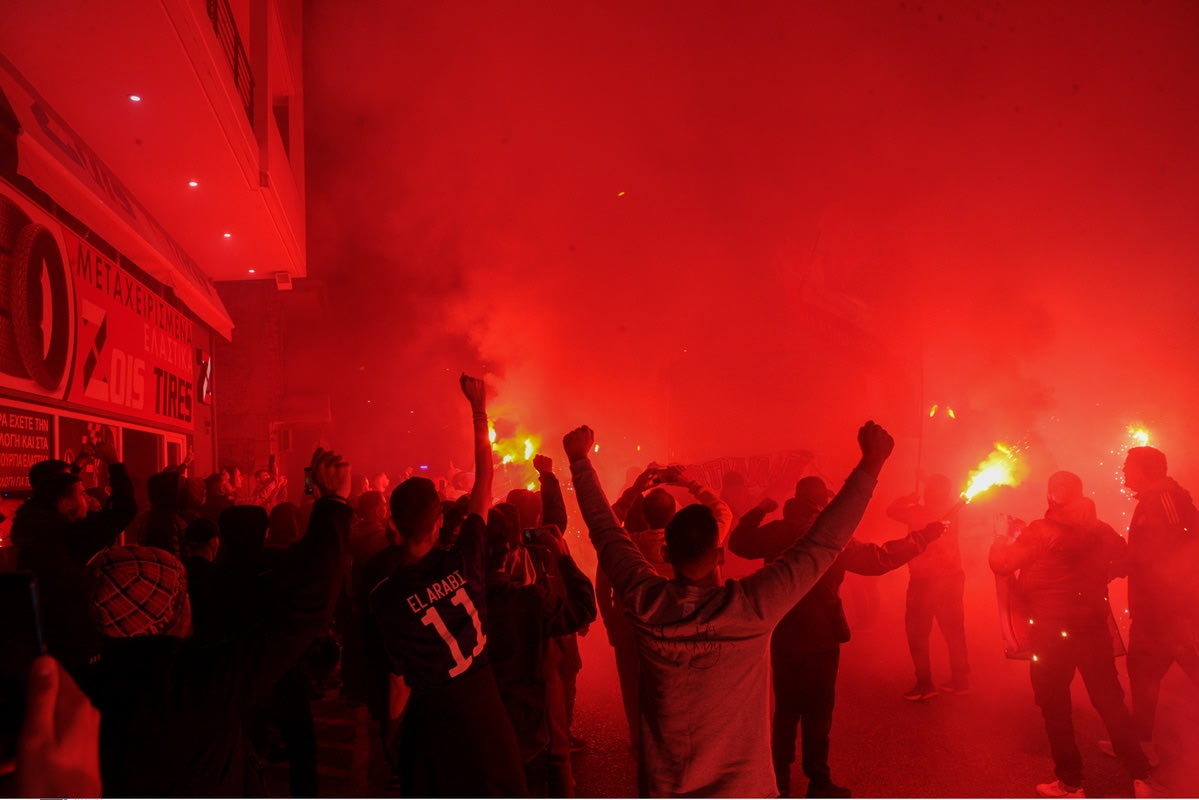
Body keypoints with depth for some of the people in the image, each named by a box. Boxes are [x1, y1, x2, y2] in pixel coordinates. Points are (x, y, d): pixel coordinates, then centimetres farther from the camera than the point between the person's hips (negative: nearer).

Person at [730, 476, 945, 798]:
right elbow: (878, 558, -14)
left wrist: (759, 511, 18)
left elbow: (738, 542, 9)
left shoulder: (776, 532, -5)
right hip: (820, 639, -4)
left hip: (782, 638, 5)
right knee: (817, 713, 8)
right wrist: (923, 536, -5)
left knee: (785, 711, 17)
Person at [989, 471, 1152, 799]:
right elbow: (1122, 559, 10)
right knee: (1109, 699, 15)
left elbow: (1001, 563, -14)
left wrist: (1001, 539, 5)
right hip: (1094, 624, 4)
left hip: (1050, 629, -4)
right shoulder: (1100, 530, -2)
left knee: (1055, 705, 8)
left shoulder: (1039, 532, -14)